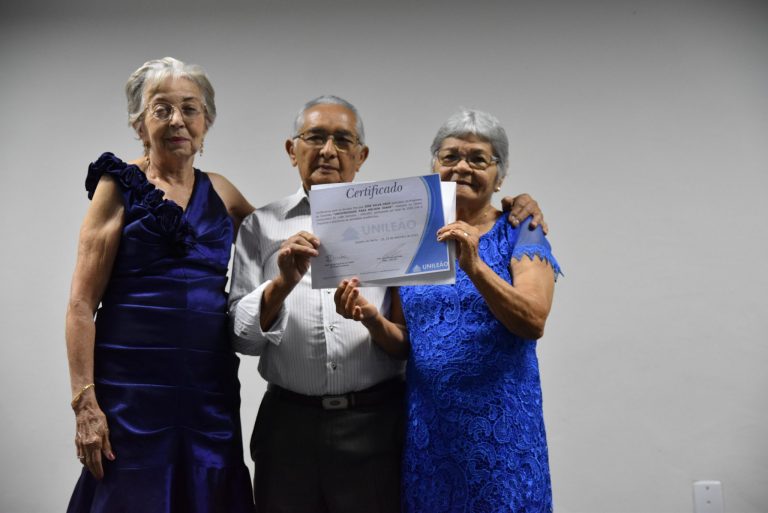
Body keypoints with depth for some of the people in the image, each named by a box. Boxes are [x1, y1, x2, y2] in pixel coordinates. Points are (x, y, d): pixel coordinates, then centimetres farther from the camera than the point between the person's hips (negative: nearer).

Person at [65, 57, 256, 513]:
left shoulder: (220, 192, 11)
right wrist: (85, 403, -13)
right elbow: (82, 303, -5)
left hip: (212, 390, 4)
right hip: (134, 388, -4)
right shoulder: (120, 185, 0)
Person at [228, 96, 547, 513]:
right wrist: (282, 283, -18)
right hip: (288, 423, 0)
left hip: (376, 422, 0)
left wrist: (517, 210, -1)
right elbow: (242, 336, 0)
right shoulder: (262, 226, 6)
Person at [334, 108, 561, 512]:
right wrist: (370, 315, -13)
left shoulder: (519, 232, -1)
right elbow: (403, 342, 7)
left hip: (499, 421, -3)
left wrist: (473, 265, -29)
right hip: (427, 421, 3)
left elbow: (533, 321, -16)